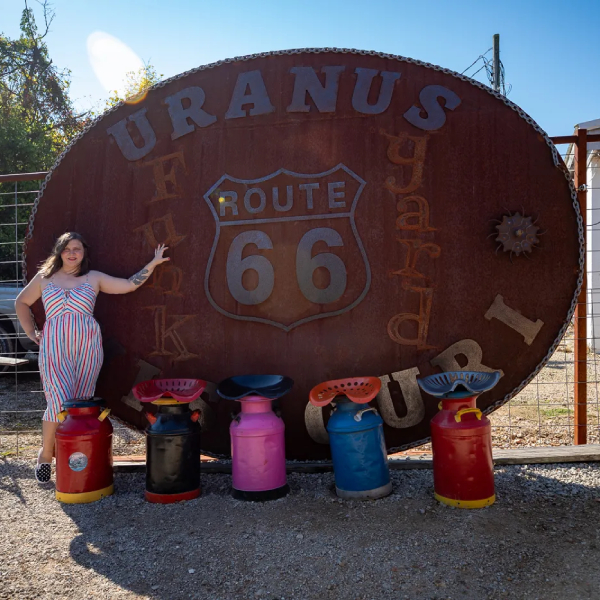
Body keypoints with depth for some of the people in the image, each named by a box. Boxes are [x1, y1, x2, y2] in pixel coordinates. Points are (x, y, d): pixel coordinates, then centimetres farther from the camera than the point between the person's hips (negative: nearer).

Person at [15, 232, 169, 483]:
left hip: (87, 346, 1)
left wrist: (152, 264, 0)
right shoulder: (44, 277, 12)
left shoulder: (94, 278, 10)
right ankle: (45, 454, 5)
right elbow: (21, 303, 23)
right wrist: (31, 333, 14)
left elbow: (129, 285, 5)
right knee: (60, 401, -14)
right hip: (54, 347, -1)